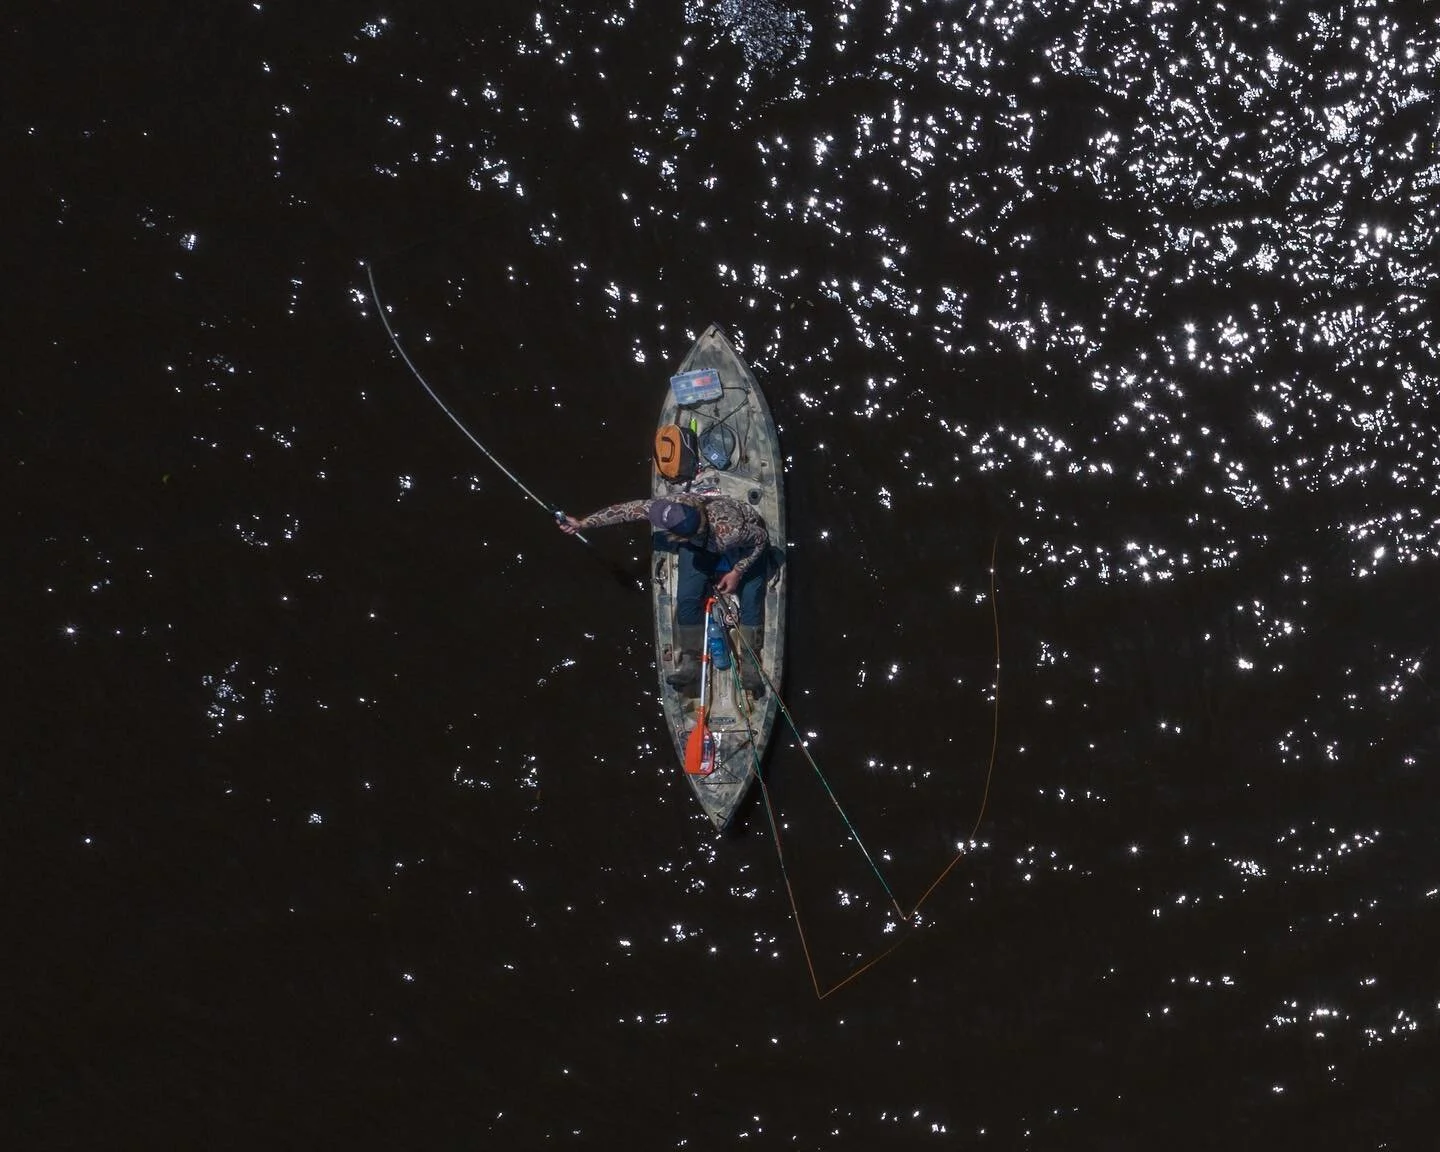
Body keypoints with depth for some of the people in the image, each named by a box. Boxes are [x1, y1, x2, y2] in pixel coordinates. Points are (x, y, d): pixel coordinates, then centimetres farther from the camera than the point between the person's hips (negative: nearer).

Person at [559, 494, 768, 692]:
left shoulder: (730, 531, -47)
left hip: (743, 545, -3)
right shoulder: (677, 505, -37)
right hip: (700, 545, 3)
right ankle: (690, 661, 2)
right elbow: (630, 509, -25)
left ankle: (749, 663, -1)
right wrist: (582, 523, -21)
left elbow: (761, 537, -27)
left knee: (751, 599, -16)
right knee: (687, 596, -10)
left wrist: (737, 572, -23)